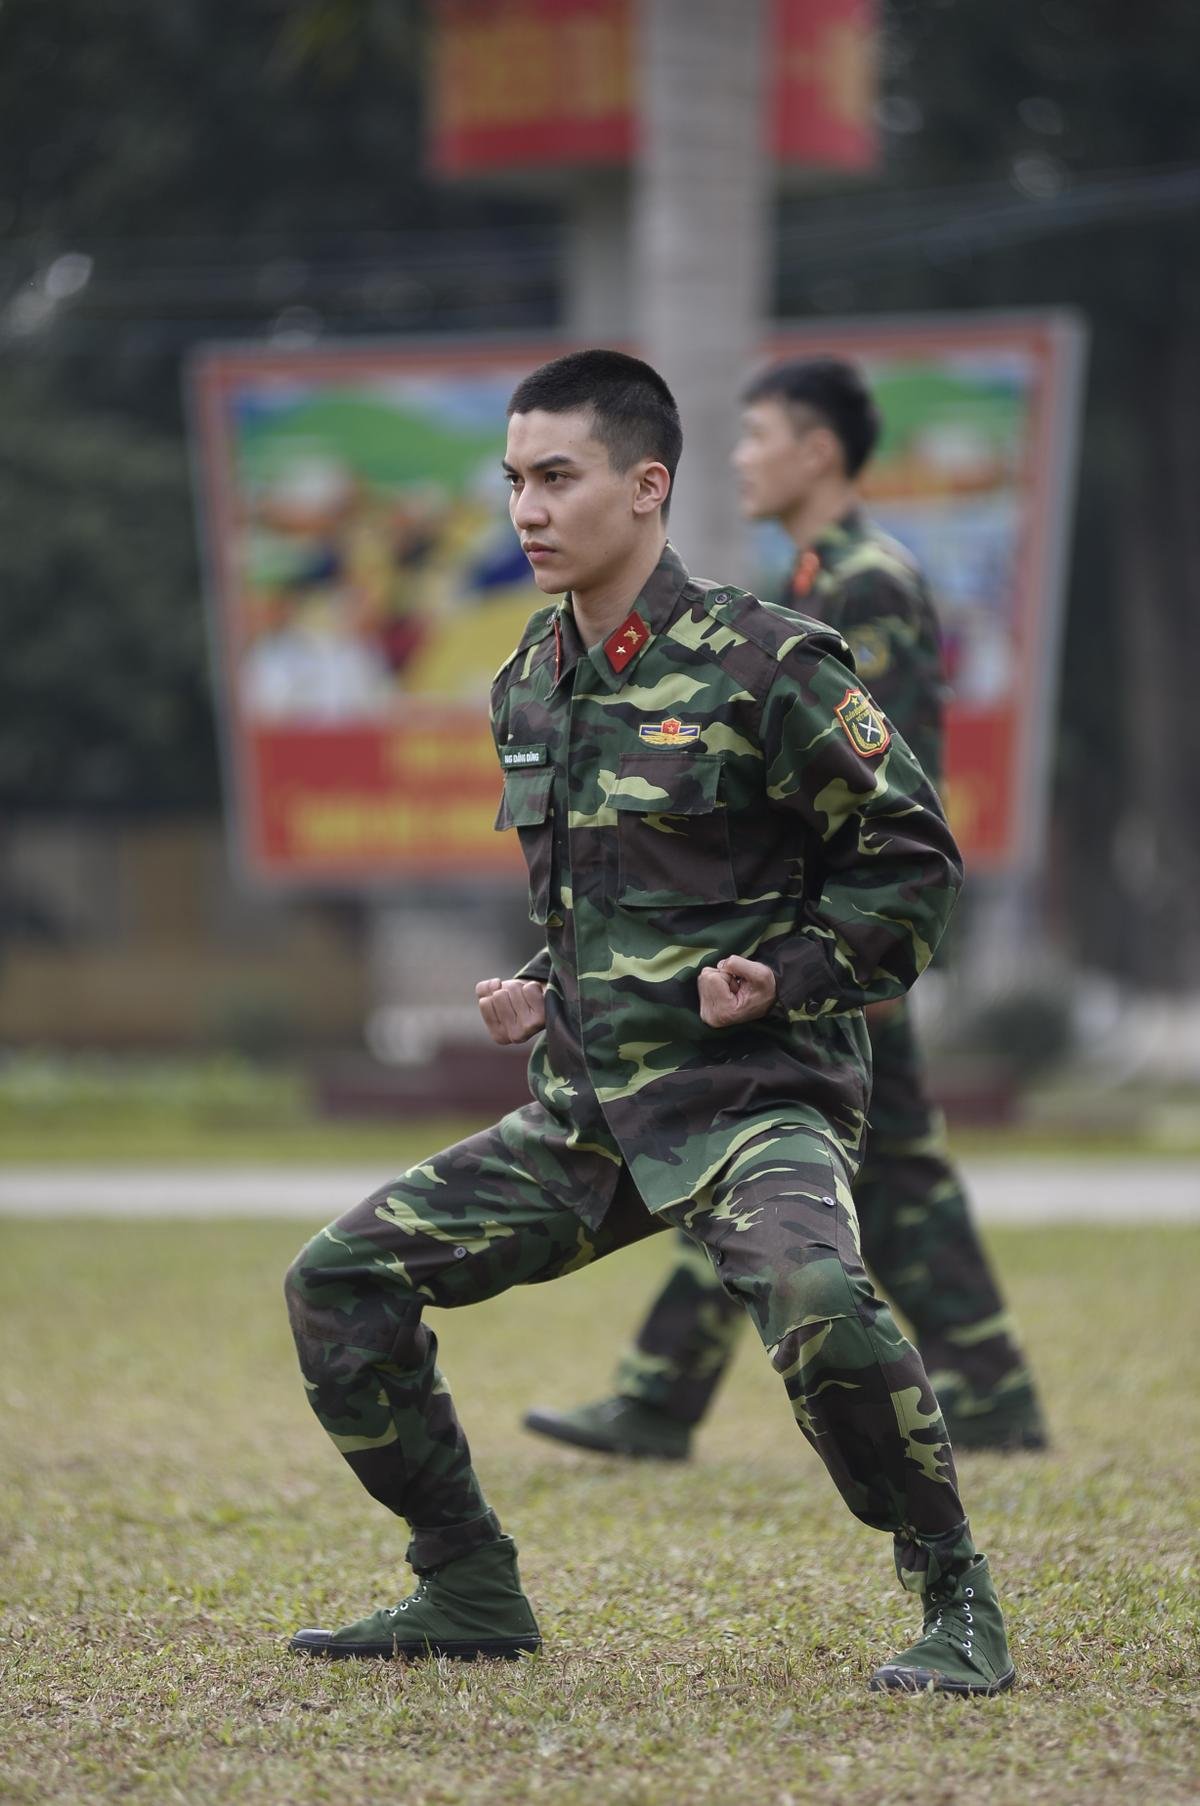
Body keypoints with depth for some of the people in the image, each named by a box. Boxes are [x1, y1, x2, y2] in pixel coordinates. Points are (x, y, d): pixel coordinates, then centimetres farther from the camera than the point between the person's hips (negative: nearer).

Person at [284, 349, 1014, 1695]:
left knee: (817, 1302, -36)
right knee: (339, 1283, 1)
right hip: (591, 1107, 7)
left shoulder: (763, 663, -11)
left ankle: (958, 1606, -17)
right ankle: (470, 1593, 14)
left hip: (756, 1095, -7)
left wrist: (787, 976, -16)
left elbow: (911, 862, -6)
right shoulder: (529, 686, 11)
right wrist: (545, 991, 10)